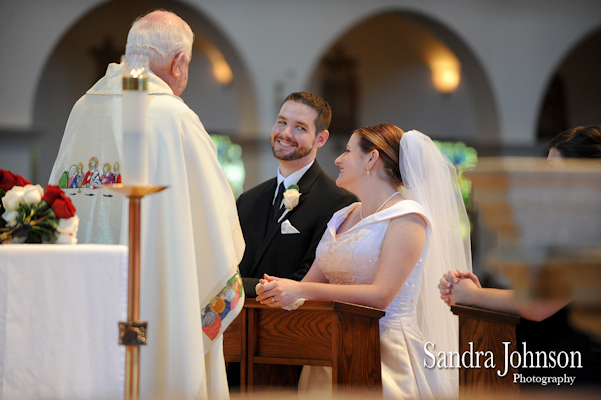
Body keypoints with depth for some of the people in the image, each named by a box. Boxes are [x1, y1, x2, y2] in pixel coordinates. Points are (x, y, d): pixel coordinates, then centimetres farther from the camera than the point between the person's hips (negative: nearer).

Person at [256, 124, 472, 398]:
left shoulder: (407, 217, -6)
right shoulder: (342, 218, 18)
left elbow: (381, 295, -17)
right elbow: (312, 281, 14)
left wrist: (301, 291, -21)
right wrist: (280, 289, -9)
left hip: (385, 352, -6)